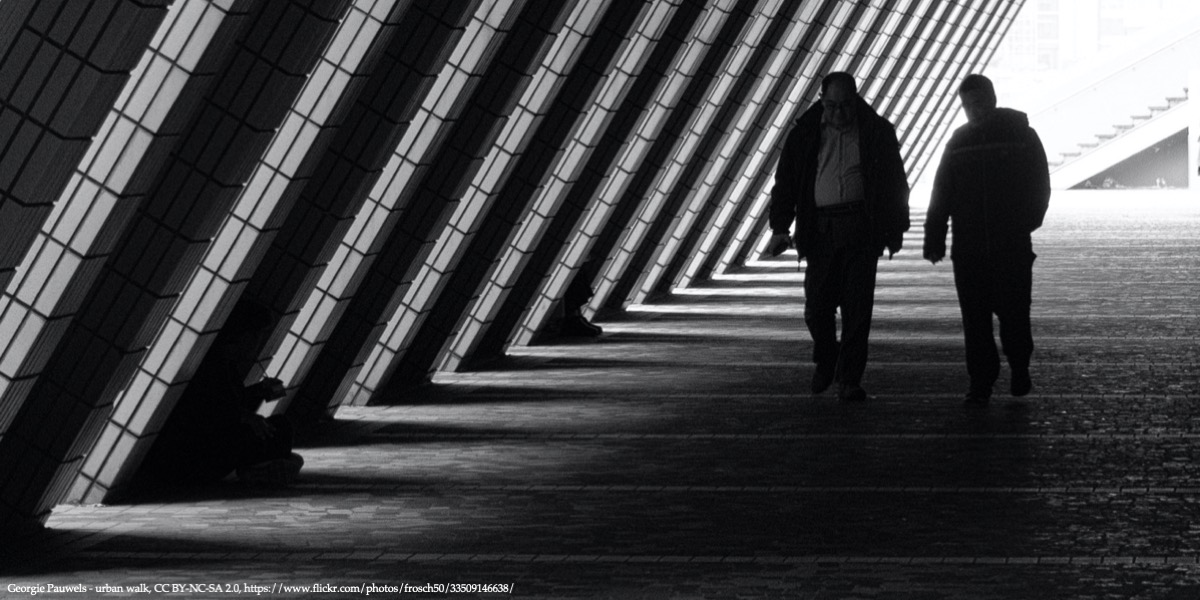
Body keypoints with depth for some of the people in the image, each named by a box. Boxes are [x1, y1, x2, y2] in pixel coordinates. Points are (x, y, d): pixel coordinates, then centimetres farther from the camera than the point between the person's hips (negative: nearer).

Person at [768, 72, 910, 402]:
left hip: (862, 229, -1)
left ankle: (849, 380, 2)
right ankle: (825, 360, 28)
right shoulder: (805, 133, 6)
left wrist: (896, 229, 9)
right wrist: (780, 227, 0)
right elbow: (786, 181, 8)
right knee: (817, 306, 0)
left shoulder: (876, 131, 5)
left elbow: (895, 181, 10)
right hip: (820, 228, 1)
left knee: (857, 306, -4)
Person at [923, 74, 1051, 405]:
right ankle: (980, 381, 6)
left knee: (1013, 312, -3)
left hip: (1012, 245, -3)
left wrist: (1025, 223, -11)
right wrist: (934, 238, 0)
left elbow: (1039, 187, 3)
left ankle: (1019, 368, 21)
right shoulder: (959, 141, 11)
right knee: (974, 318, 0)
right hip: (968, 247, 3)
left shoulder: (1022, 136, 3)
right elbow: (941, 193, 9)